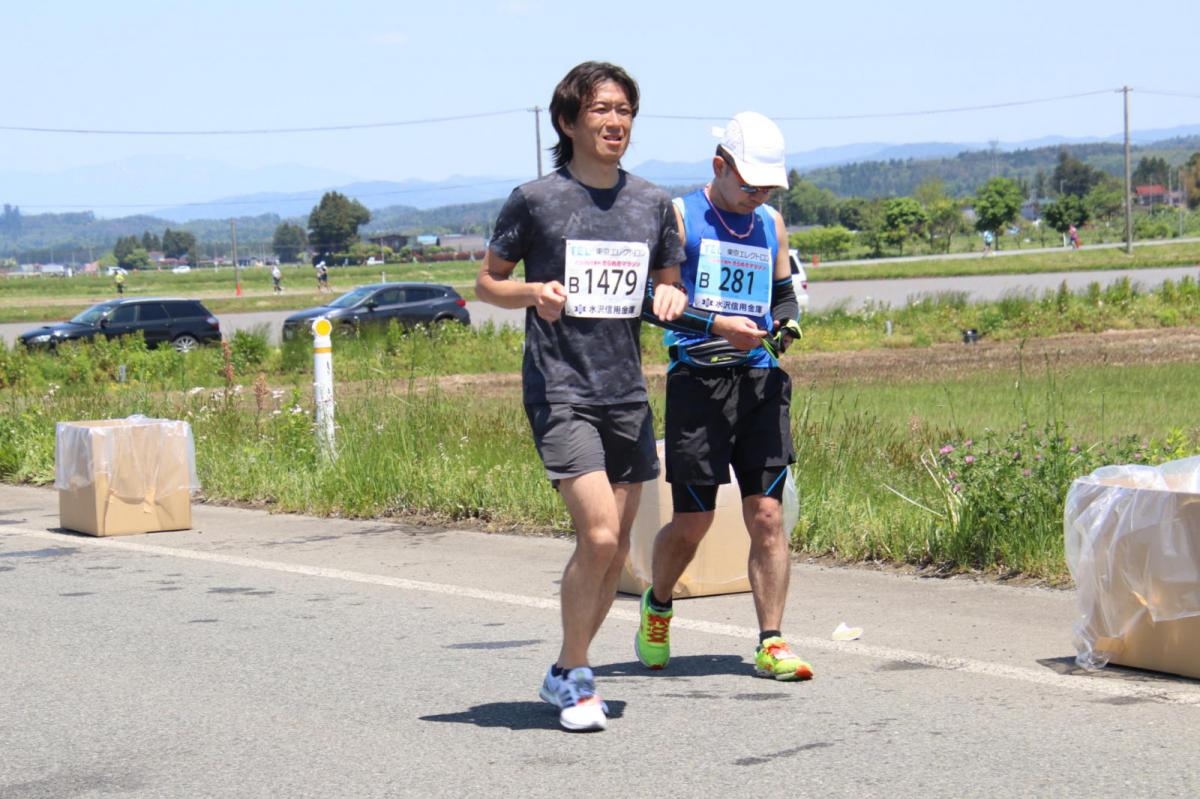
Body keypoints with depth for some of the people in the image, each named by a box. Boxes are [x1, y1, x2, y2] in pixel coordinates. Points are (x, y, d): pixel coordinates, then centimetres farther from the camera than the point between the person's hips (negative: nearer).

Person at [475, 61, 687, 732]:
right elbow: (487, 281, 5)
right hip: (559, 390, -5)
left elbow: (669, 285, 19)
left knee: (617, 549, 8)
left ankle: (569, 676, 24)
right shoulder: (535, 200, -4)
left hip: (627, 393, 5)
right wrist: (534, 293, -15)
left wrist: (671, 297, -4)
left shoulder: (653, 203, 9)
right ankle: (574, 676, 1)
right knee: (598, 534, -17)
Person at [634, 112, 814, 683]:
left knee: (767, 516, -4)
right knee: (692, 522, 1)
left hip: (760, 379, 4)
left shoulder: (771, 225, 16)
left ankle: (771, 645, -2)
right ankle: (657, 606, 29)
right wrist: (716, 325, -17)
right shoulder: (678, 218, 0)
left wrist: (786, 326, 3)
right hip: (697, 378, -4)